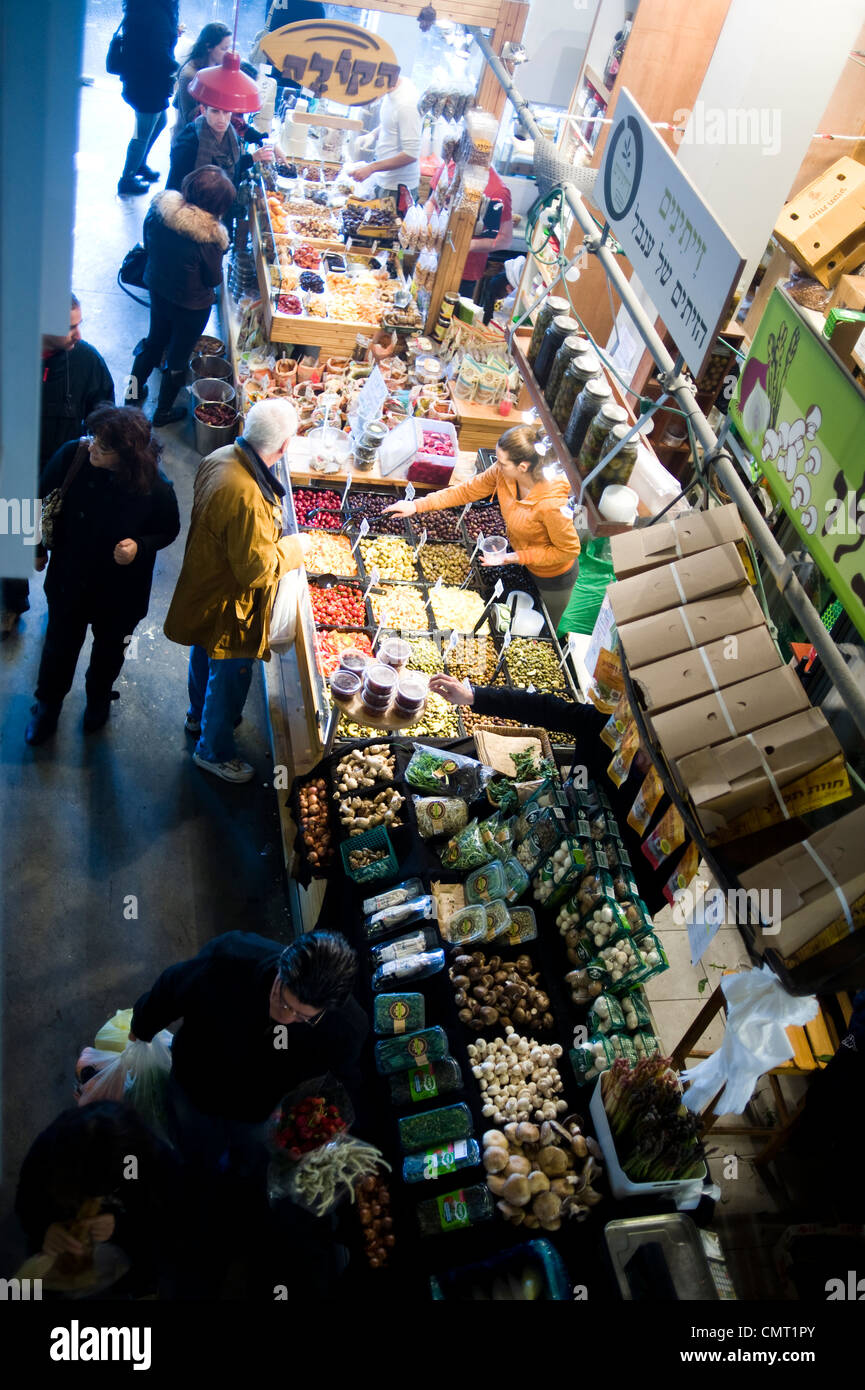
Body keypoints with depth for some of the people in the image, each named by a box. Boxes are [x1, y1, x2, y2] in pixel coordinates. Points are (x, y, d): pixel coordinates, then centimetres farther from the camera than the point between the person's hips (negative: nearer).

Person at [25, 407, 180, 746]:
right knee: (61, 642, 20)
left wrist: (140, 546, -27)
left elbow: (168, 530, -8)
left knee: (110, 645, 24)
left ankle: (99, 696, 57)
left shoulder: (155, 488, -28)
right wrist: (39, 548, 5)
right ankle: (48, 704, 49)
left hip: (121, 590, -1)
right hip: (69, 576, 1)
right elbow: (45, 501, -5)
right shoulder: (72, 456, -24)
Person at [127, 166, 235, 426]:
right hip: (191, 304, -5)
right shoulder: (208, 235, -32)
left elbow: (148, 243, 1)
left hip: (157, 288, 6)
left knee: (155, 340, 30)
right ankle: (163, 411, 35)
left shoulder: (158, 209, -16)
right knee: (178, 356, 16)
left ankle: (133, 392, 47)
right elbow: (214, 279, -17)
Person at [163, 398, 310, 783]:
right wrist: (294, 548, -14)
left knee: (205, 658, 31)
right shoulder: (247, 498, -40)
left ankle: (199, 716, 58)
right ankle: (214, 750, 35)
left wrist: (271, 535, 10)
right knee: (230, 676, 13)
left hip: (205, 586, 9)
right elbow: (257, 570, -31)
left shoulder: (220, 458, -11)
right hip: (229, 605, -9)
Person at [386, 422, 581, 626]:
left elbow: (569, 550, -28)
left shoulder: (550, 505, -42)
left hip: (554, 578, -5)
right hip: (525, 566, 6)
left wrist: (514, 558, -29)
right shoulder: (502, 473, -23)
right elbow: (467, 491, -8)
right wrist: (418, 505, -10)